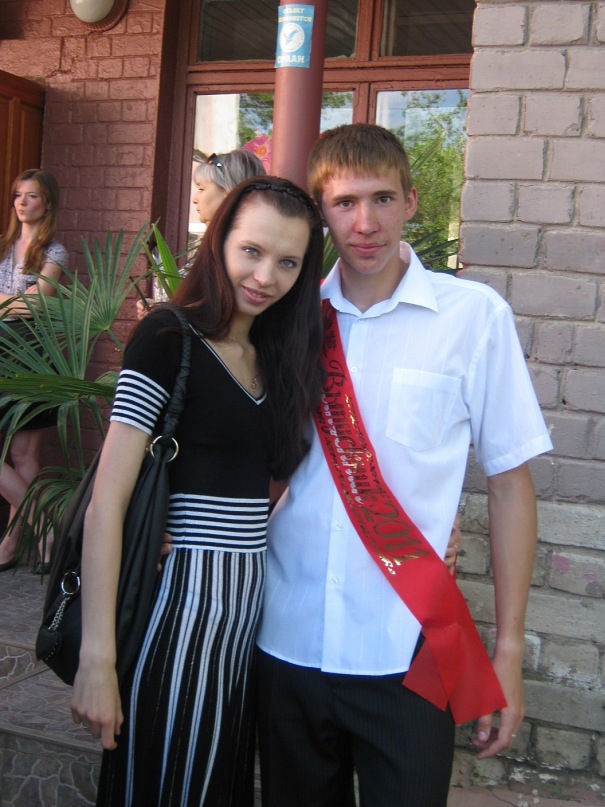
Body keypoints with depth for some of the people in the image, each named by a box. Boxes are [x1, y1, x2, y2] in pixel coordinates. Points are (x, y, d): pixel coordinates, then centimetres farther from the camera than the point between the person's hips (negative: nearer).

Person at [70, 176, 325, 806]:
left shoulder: (275, 357, 12)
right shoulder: (167, 338, -10)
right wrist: (96, 659, -20)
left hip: (254, 606, 7)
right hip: (184, 600, -7)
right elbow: (108, 499, -16)